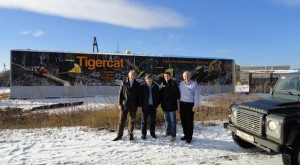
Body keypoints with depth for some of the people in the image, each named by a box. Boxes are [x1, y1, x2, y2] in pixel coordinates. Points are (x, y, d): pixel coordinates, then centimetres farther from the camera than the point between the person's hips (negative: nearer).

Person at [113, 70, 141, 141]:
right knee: (121, 120, 4)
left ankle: (130, 135, 22)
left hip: (133, 106, 0)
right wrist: (120, 104, -4)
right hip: (124, 105, 0)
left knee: (132, 121, 8)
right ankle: (119, 135, 14)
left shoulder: (137, 85, 2)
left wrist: (139, 105, 0)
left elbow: (139, 96, 5)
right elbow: (120, 94, 2)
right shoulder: (124, 84, 1)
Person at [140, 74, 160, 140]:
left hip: (153, 106, 2)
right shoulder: (143, 87, -5)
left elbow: (158, 96, 6)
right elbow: (140, 96, -1)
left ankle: (152, 133, 27)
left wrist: (156, 104, -2)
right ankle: (143, 134, 16)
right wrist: (142, 104, -7)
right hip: (145, 106, -2)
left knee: (153, 121, 12)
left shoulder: (156, 87, 1)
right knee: (144, 121, 5)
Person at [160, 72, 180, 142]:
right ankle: (168, 132, 31)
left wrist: (172, 100, -15)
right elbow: (160, 95, 14)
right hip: (165, 106, 5)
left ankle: (173, 135, 7)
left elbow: (177, 95, -9)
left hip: (172, 106, -5)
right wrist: (161, 102, 3)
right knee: (167, 120, 17)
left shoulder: (173, 84, -8)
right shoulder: (162, 84, 8)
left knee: (172, 120, 1)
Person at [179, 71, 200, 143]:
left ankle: (189, 137, 9)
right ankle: (185, 135, 27)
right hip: (182, 104, 5)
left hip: (190, 104, -5)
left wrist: (195, 106, -11)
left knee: (189, 121, -2)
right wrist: (179, 103, 10)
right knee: (183, 120, 12)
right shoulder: (181, 83, 7)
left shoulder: (194, 84, -7)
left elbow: (196, 96, -7)